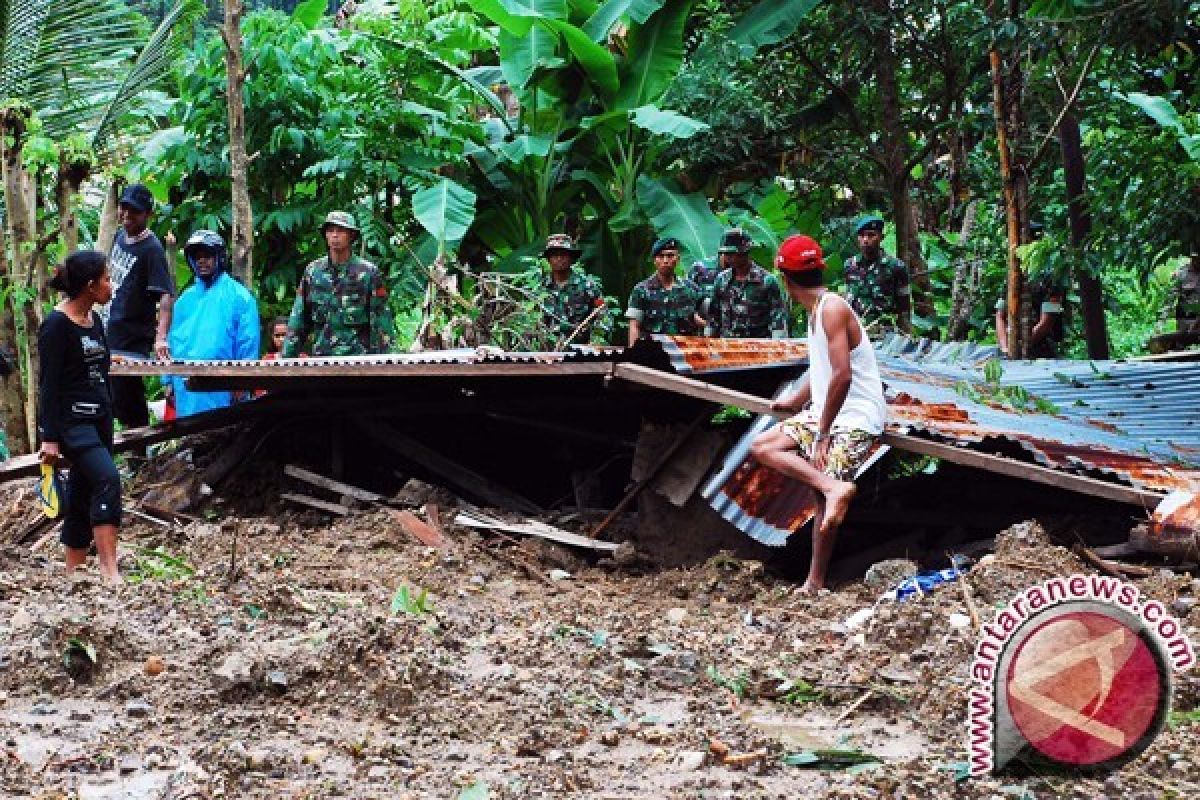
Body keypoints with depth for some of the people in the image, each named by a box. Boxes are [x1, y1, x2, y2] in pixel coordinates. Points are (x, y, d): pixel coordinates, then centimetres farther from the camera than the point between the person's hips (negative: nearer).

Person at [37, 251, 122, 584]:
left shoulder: (94, 319, 12)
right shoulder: (57, 325, -12)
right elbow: (49, 383, -14)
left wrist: (108, 418, 22)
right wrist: (49, 437, -17)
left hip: (99, 419, 8)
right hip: (71, 420, -8)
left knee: (83, 494, 8)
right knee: (107, 478, -22)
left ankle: (73, 574, 13)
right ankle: (109, 569, -25)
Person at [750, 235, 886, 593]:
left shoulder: (833, 309, -18)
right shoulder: (816, 309, 11)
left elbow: (842, 375, -26)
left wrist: (823, 432, -22)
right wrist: (795, 401, 38)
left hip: (857, 420, -9)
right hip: (825, 412, 10)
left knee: (826, 497, -15)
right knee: (762, 446, -1)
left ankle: (815, 583, -14)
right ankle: (833, 487, -13)